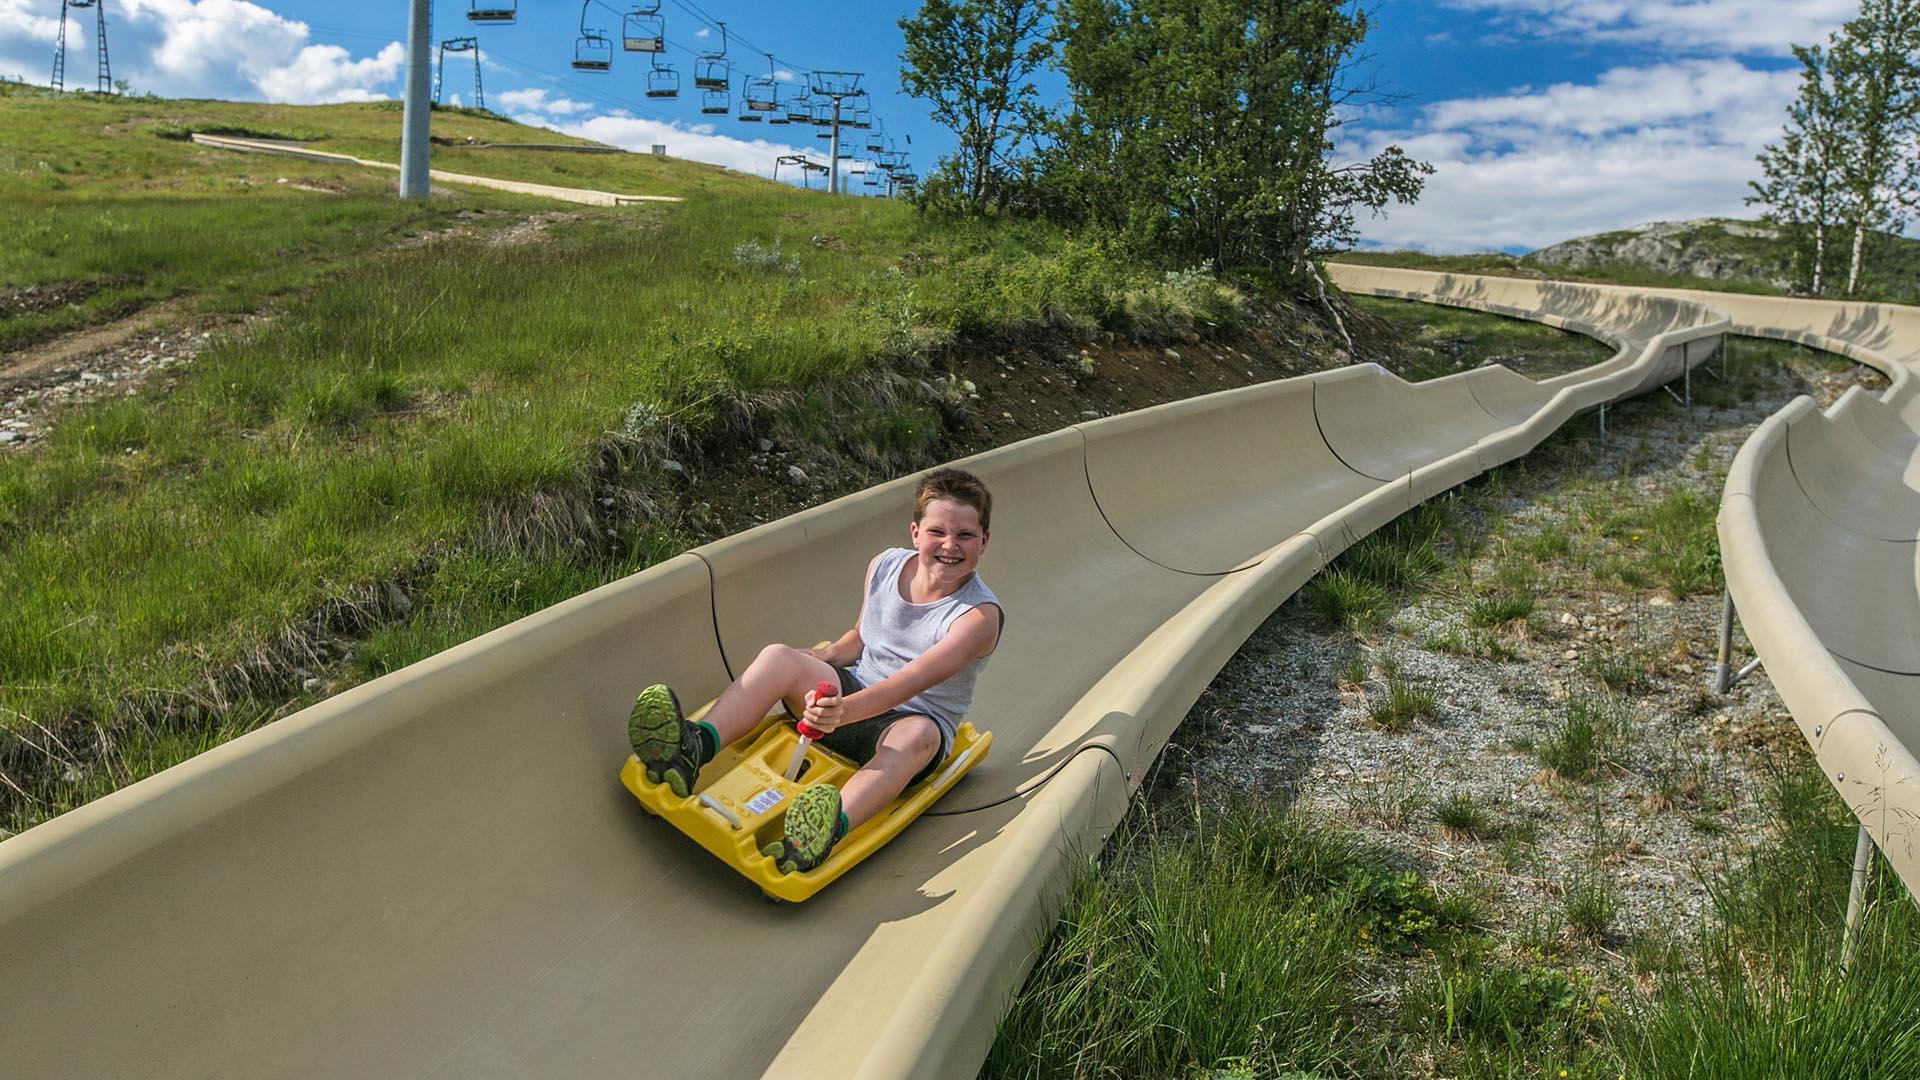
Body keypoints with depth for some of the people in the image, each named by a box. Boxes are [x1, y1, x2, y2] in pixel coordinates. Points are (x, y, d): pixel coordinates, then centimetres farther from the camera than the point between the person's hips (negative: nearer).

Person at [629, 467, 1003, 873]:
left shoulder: (981, 615, -18)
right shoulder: (885, 566, 1)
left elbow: (912, 682, -32)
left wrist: (845, 710, -48)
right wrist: (823, 657, -6)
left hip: (908, 722, -5)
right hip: (855, 694, 5)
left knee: (917, 735, -41)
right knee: (779, 657, -21)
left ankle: (831, 828, -69)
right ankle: (694, 748, -44)